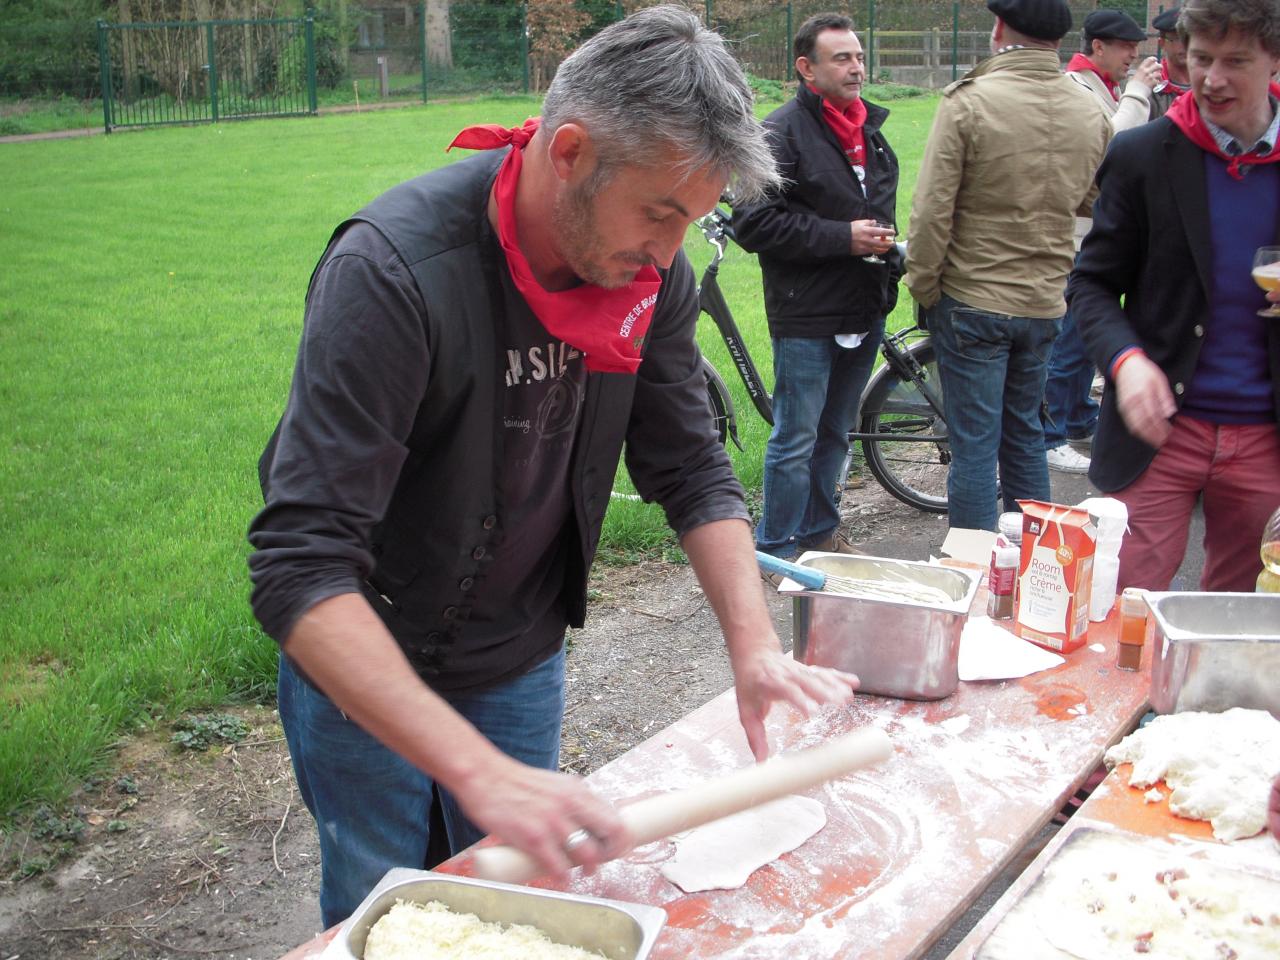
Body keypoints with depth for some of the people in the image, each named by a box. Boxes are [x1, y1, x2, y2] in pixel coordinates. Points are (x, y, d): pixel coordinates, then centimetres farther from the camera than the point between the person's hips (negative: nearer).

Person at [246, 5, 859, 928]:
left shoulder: (649, 268, -13)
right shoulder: (393, 270, -32)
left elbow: (692, 472, -3)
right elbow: (302, 568, -38)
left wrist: (755, 645, -18)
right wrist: (479, 772, -46)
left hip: (522, 661, 5)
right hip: (364, 663, -5)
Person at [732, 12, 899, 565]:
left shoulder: (869, 129, 14)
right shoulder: (782, 133, -12)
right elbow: (753, 223, -20)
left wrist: (887, 248, 13)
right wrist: (842, 238, -20)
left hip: (864, 312, 8)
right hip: (807, 317, -8)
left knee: (834, 433, 18)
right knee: (795, 441, -1)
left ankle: (819, 532, 32)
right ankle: (776, 551, 13)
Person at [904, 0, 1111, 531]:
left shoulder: (969, 101, -16)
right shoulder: (1091, 113, 0)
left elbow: (932, 209, -16)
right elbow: (1092, 205, 13)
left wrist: (923, 285, -4)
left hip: (973, 303, -5)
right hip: (1045, 304, 5)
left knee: (974, 447, 2)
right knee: (1025, 437, 19)